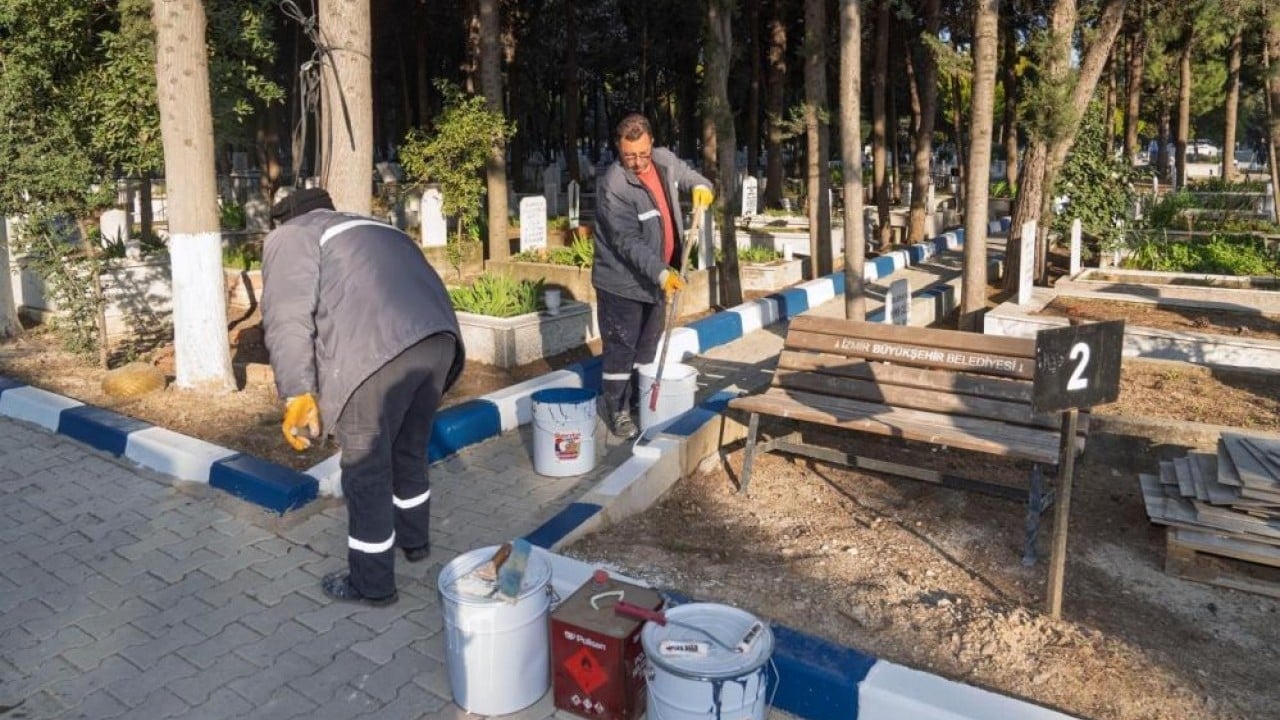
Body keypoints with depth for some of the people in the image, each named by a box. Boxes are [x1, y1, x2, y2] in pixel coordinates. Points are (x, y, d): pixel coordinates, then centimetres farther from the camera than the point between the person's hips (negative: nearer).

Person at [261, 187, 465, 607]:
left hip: (377, 353, -7)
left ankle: (372, 584, 22)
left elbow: (288, 319, -3)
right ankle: (414, 540, 46)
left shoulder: (290, 238, 15)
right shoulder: (371, 229, 36)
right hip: (438, 338, 8)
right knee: (410, 453, 27)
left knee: (367, 473, 9)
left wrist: (297, 393, -6)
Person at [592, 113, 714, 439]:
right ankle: (615, 409, 15)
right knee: (621, 348, 1)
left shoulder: (665, 160, -3)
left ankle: (642, 401, 34)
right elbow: (628, 242, -28)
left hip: (657, 277, 7)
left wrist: (701, 186, -5)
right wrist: (662, 272, -38)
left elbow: (687, 174, 19)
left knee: (648, 346, 18)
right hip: (622, 281, -7)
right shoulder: (613, 186, -24)